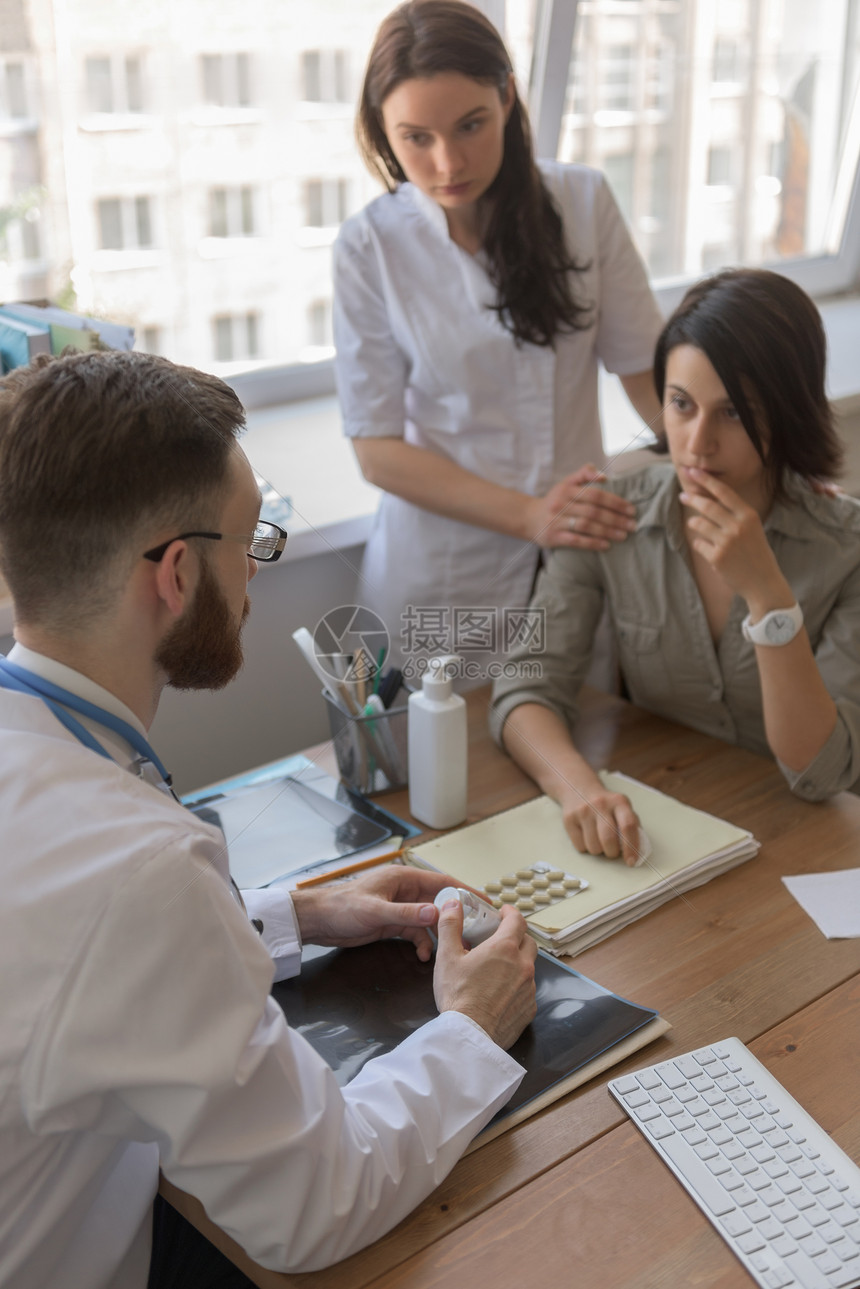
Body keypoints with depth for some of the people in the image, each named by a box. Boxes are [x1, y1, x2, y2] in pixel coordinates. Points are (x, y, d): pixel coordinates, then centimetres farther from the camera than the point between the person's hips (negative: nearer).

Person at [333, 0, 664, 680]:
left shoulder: (582, 202, -4)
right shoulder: (370, 247, -9)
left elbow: (647, 366, 0)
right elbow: (378, 448, -8)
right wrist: (530, 516, -19)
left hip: (585, 543, 2)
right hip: (445, 573, -2)